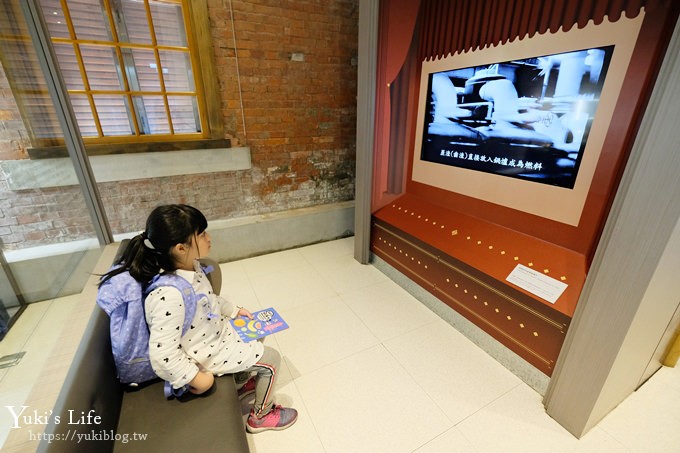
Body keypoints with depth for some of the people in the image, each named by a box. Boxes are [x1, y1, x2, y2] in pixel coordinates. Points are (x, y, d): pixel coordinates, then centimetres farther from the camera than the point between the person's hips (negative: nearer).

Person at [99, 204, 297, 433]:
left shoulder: (191, 265, -12)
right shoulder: (169, 295, -39)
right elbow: (163, 354, -32)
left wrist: (234, 310, 12)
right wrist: (197, 378, -20)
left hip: (217, 331, 8)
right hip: (207, 353, -8)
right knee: (271, 359, 0)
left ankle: (242, 383, 48)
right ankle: (261, 416, 26)